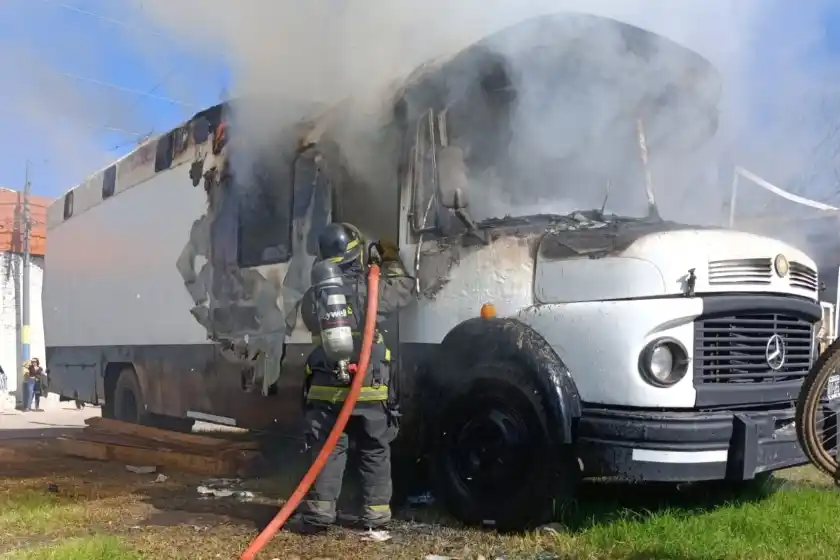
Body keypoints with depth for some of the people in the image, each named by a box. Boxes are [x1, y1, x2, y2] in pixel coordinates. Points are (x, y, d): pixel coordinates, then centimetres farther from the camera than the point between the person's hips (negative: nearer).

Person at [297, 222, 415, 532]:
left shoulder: (311, 297, 1)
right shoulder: (370, 291, -10)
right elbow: (404, 289, 6)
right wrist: (391, 260, 23)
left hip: (326, 390, 2)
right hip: (369, 390, -2)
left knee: (327, 451, 8)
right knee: (375, 452, 12)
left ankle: (319, 512, 6)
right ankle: (376, 513, 15)